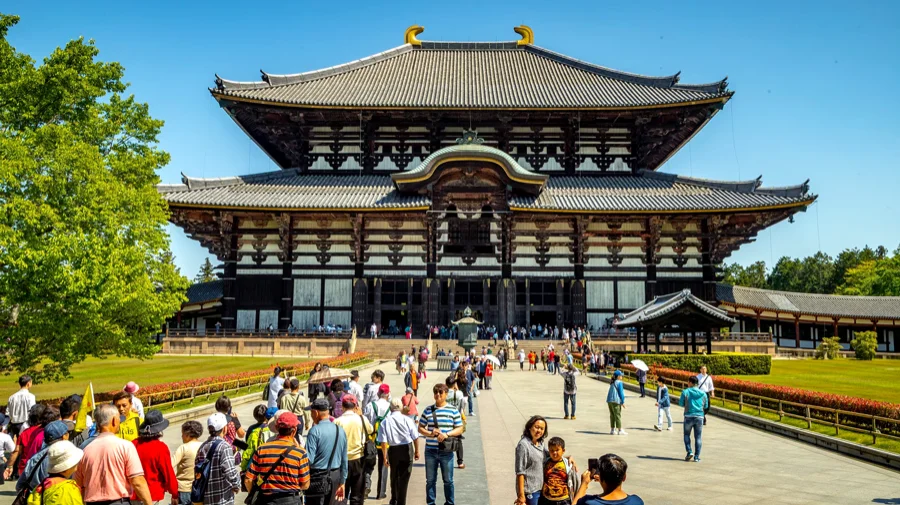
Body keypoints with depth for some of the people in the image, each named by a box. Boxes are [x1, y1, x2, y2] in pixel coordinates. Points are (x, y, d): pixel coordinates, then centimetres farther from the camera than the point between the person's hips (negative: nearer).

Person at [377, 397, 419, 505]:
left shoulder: (385, 422, -8)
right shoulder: (407, 420, -8)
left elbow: (383, 441, -10)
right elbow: (415, 437, -3)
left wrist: (385, 456, -2)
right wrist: (416, 451, 9)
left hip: (393, 450, 1)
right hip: (407, 449, -1)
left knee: (394, 476, 20)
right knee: (404, 477, 7)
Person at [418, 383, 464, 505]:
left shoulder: (453, 410, -1)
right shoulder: (428, 410, 4)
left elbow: (460, 429, 0)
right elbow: (420, 428, 7)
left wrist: (447, 434, -16)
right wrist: (430, 433, -13)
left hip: (446, 451, -1)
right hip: (430, 450, 2)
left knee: (448, 480, 8)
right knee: (430, 480, 10)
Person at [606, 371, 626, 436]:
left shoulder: (612, 383, 16)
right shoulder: (619, 382, -8)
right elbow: (621, 392, -10)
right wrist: (623, 402, -5)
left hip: (609, 400, 8)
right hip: (616, 401, -8)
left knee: (612, 416, 12)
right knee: (617, 415, -3)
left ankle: (612, 430, 14)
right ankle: (620, 430, -2)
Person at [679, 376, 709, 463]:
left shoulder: (685, 392, -5)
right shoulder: (703, 394, 3)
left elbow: (681, 403, -2)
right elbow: (705, 406, 10)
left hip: (689, 416, -2)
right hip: (699, 416, 2)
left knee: (687, 435, 15)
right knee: (698, 437, 7)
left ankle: (689, 452, 0)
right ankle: (696, 457, 6)